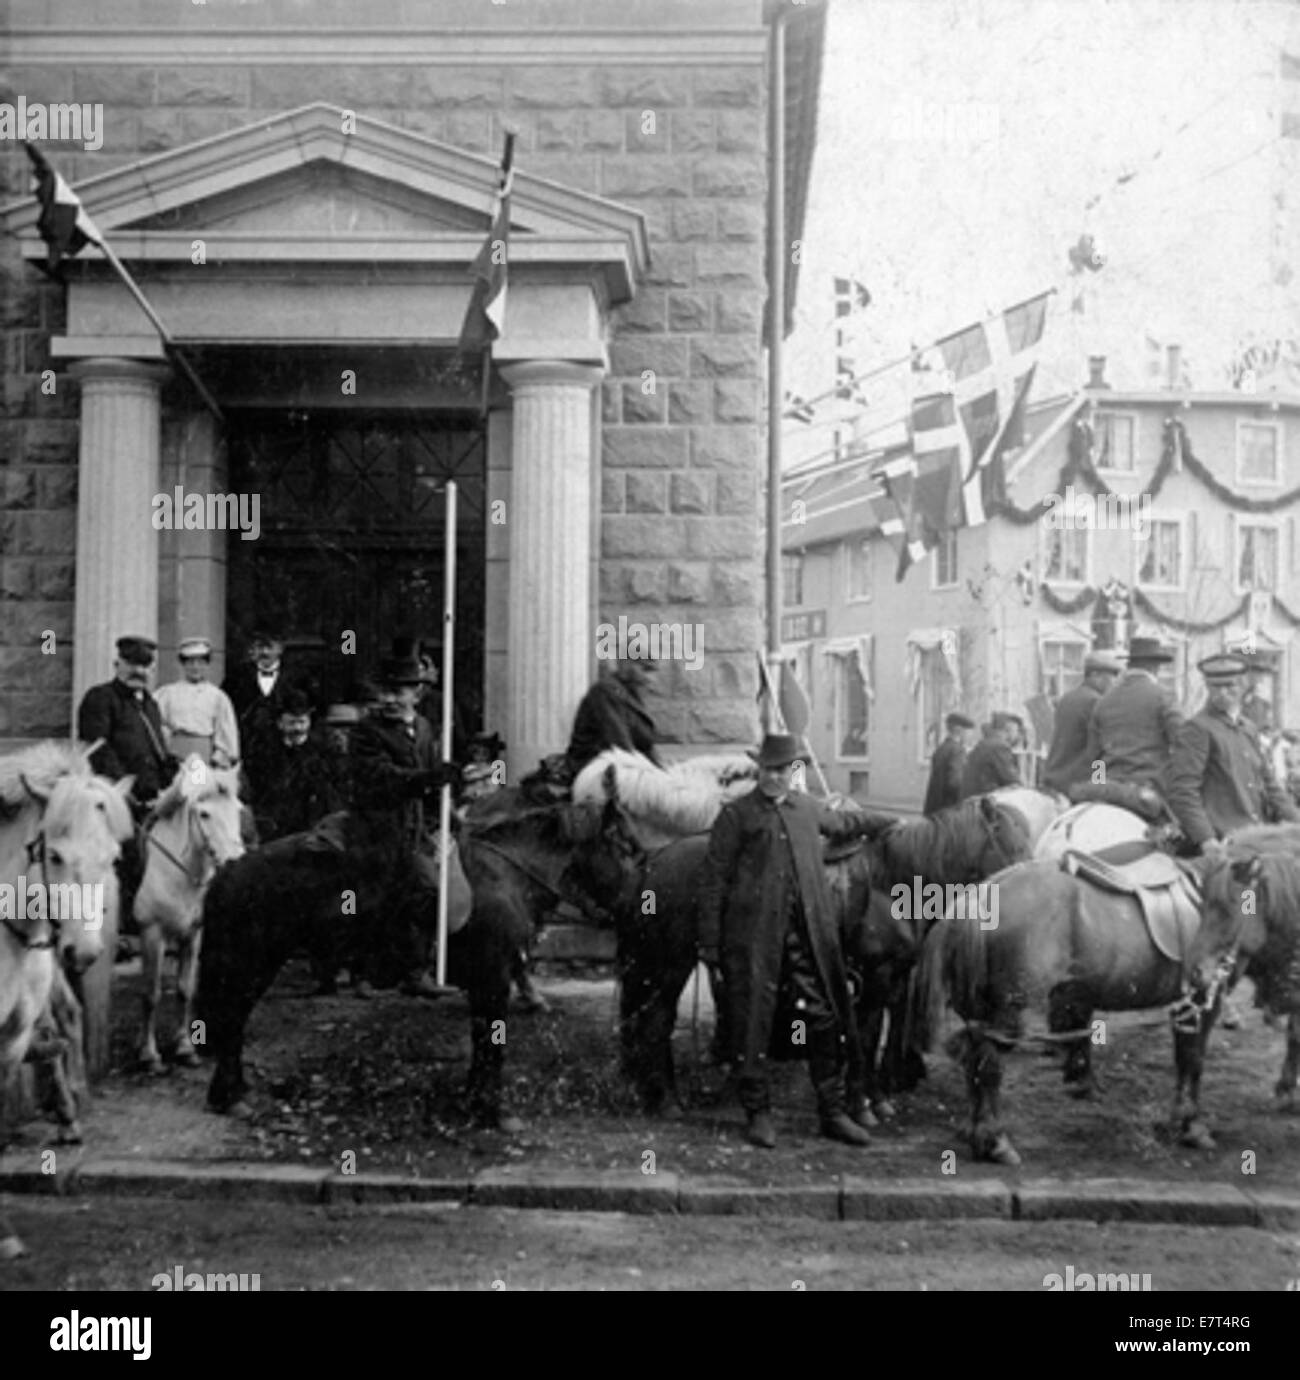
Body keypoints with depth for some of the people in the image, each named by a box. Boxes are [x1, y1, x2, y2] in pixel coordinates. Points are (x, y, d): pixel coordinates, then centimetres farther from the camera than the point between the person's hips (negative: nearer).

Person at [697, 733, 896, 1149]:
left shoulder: (809, 809, 13)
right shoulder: (736, 815, -2)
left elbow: (844, 822, 35)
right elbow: (713, 881, -2)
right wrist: (710, 943, -6)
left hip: (808, 934, 5)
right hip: (752, 938, -4)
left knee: (824, 1018, 5)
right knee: (752, 1023, 1)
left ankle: (834, 1111, 16)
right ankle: (758, 1113, 14)